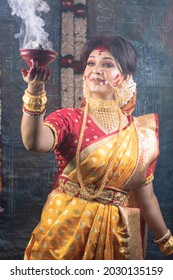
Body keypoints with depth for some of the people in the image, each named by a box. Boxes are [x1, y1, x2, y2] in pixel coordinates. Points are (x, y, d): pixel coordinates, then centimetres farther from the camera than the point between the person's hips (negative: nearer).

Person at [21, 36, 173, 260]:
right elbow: (35, 143, -30)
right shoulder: (68, 118, -8)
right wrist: (35, 89, -43)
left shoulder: (143, 132, -1)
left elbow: (145, 195, 8)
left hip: (116, 234, 2)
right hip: (66, 228, -1)